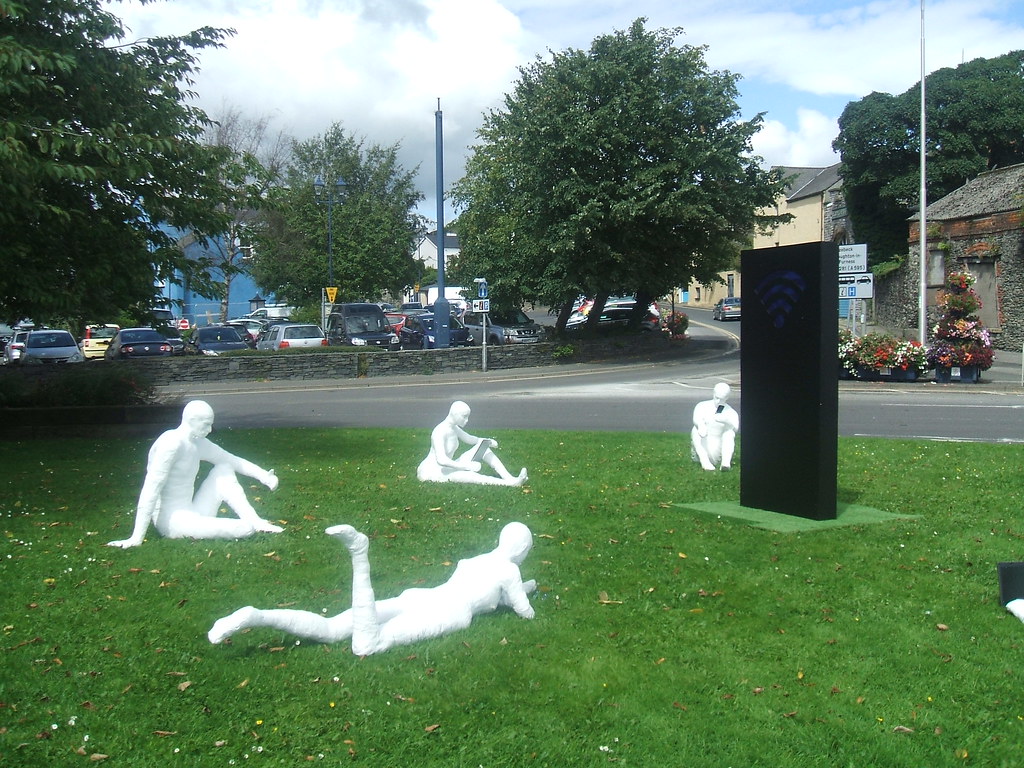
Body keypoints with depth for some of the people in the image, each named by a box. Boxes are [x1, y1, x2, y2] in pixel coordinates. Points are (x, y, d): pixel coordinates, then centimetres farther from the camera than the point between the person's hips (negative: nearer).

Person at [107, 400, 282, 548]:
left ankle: (255, 521, -2)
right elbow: (151, 489, -24)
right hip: (172, 520, -9)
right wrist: (137, 537, -27)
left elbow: (233, 461, 17)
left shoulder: (199, 444, 6)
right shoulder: (173, 443, -19)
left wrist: (262, 474, 0)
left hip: (191, 514, 9)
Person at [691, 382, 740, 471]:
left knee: (730, 432, -22)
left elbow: (736, 428, -20)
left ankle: (726, 462, -41)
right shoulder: (702, 406, 0)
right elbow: (697, 419, -21)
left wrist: (726, 420, -41)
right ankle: (704, 461, -39)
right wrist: (701, 425, -46)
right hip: (702, 447, 0)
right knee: (696, 429, -24)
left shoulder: (731, 413, 0)